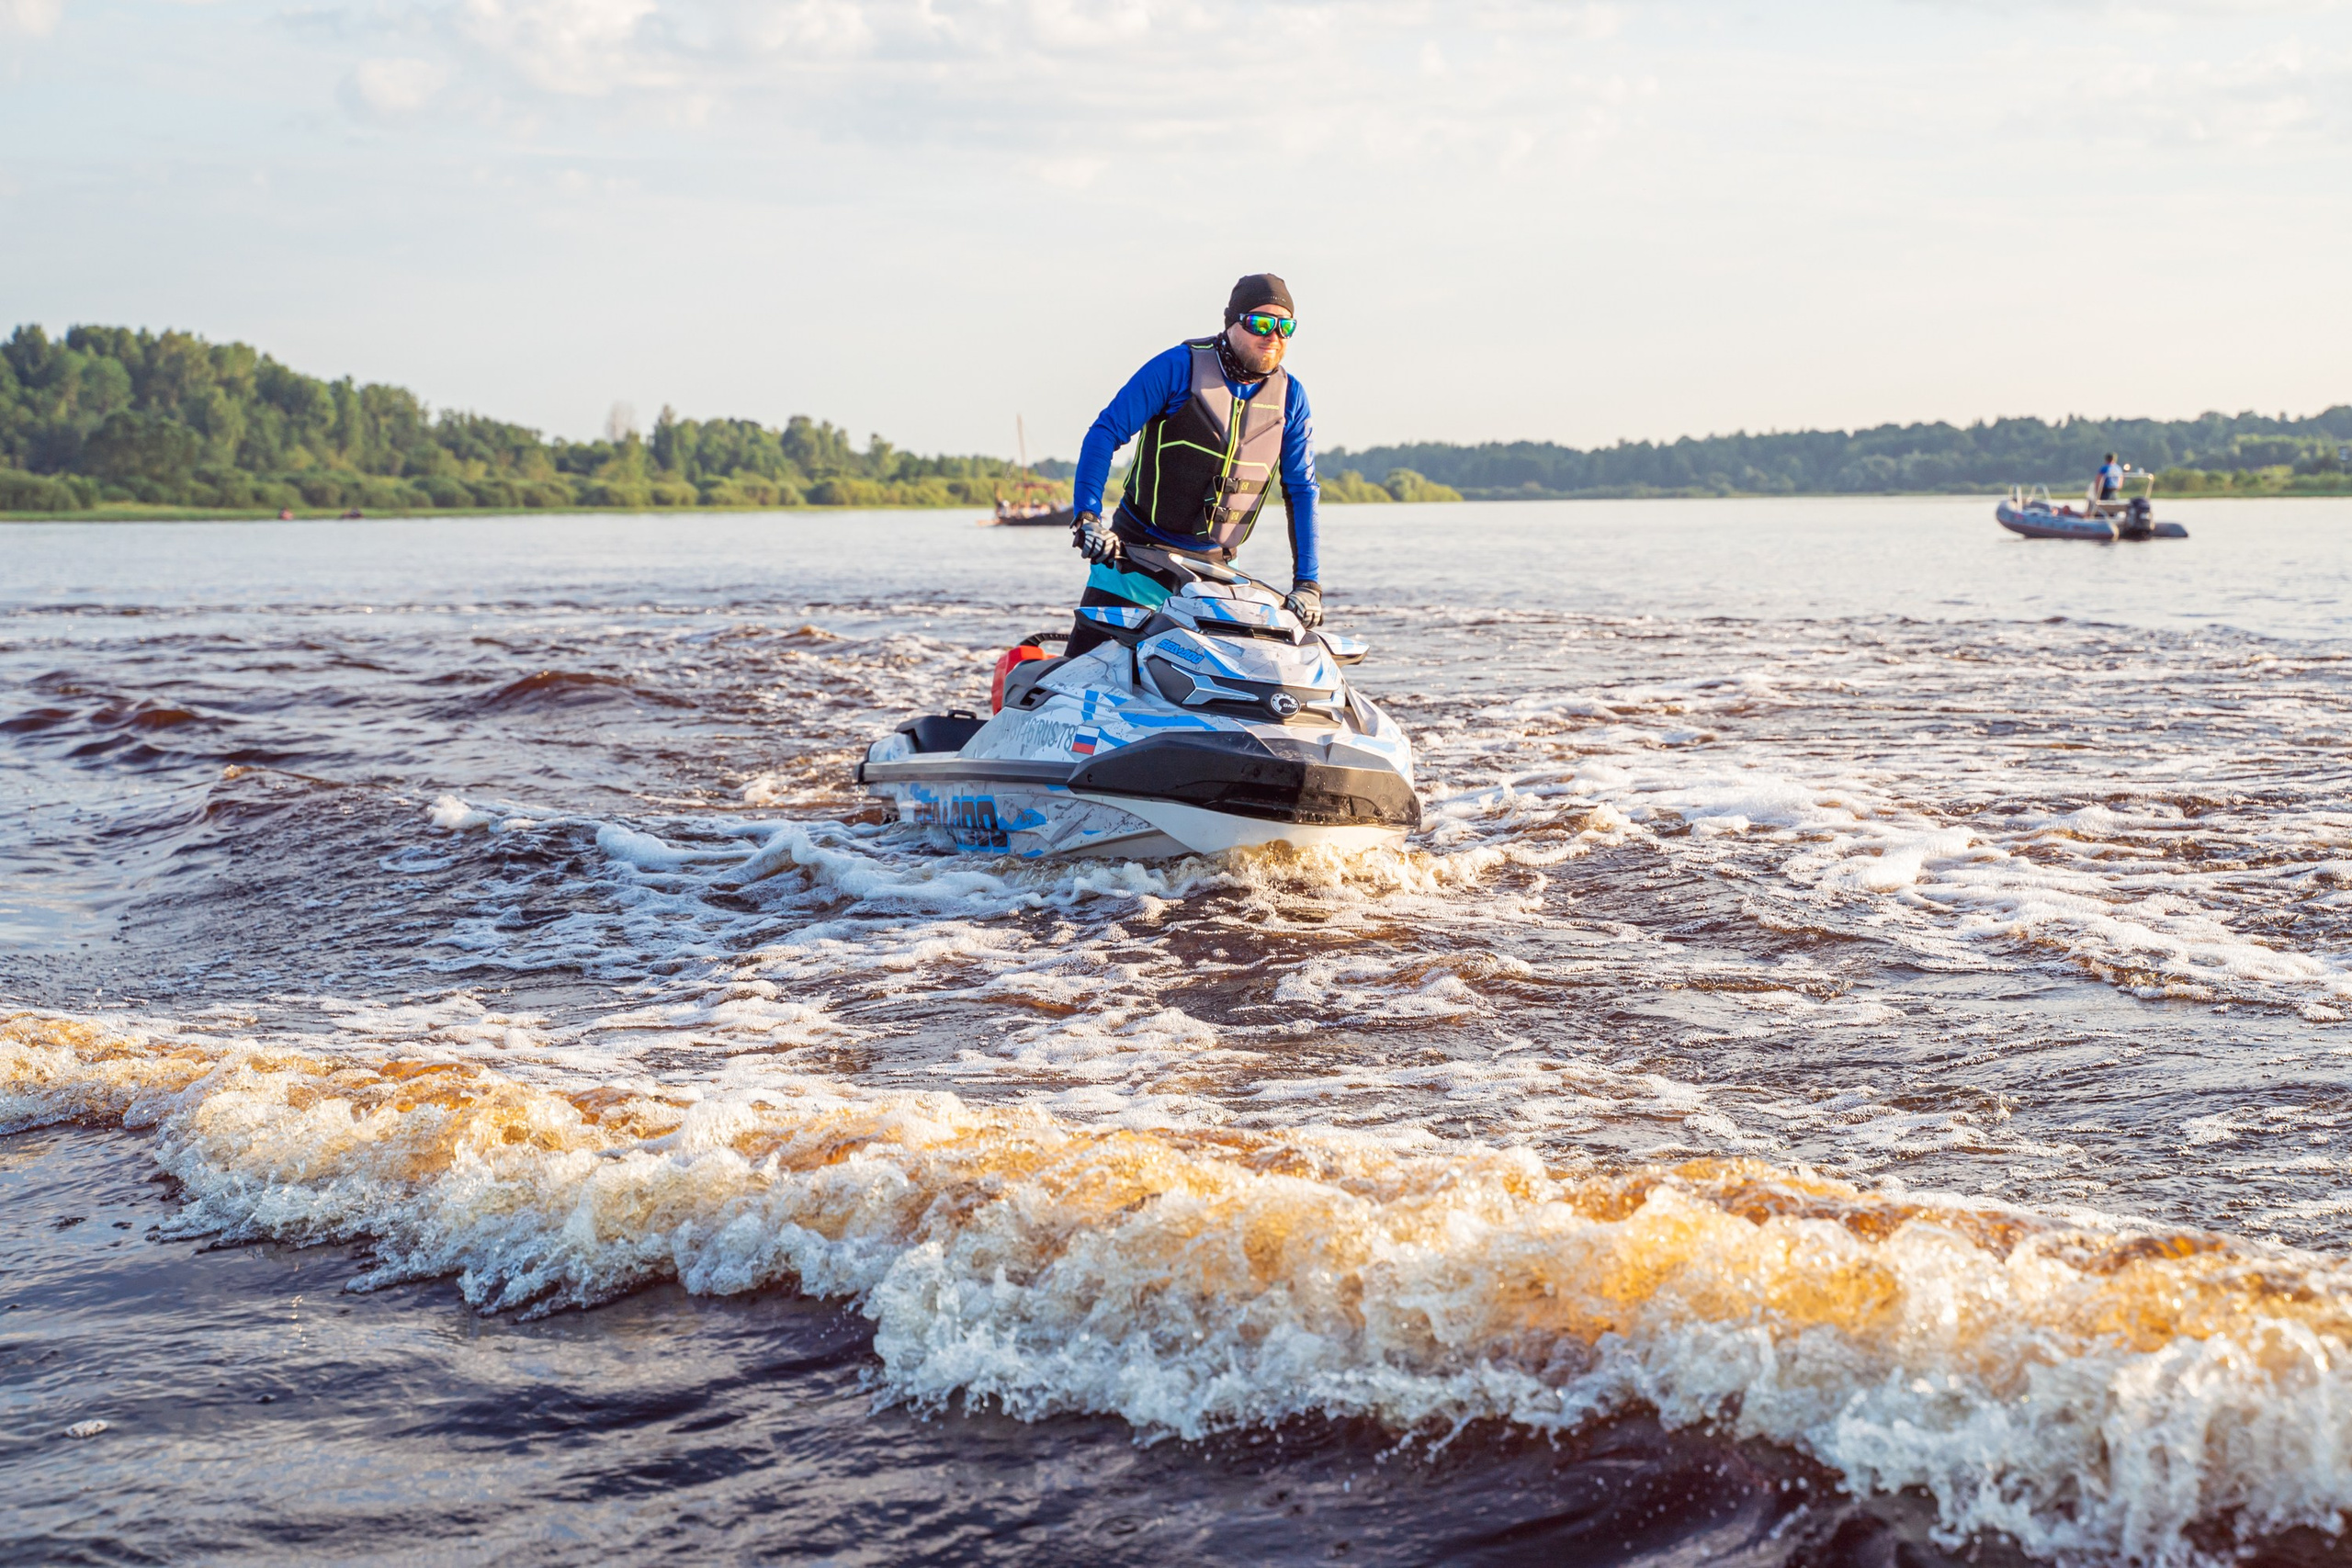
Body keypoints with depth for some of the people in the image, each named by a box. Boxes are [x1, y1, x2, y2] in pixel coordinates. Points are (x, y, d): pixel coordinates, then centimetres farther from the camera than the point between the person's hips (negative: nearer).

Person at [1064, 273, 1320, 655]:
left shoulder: (1291, 397, 3)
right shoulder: (1179, 366, -10)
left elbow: (1301, 490, 4)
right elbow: (1105, 432, -12)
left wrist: (1307, 582, -5)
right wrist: (1086, 516, -24)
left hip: (1216, 563, 4)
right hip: (1138, 551, -4)